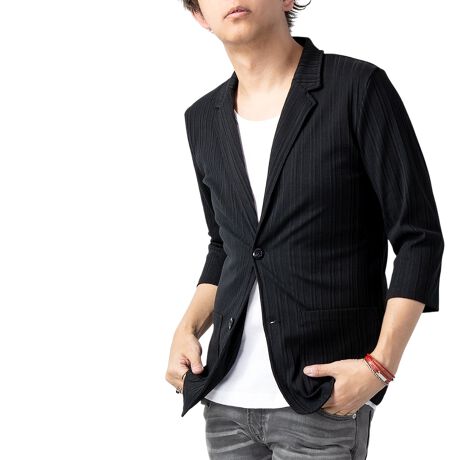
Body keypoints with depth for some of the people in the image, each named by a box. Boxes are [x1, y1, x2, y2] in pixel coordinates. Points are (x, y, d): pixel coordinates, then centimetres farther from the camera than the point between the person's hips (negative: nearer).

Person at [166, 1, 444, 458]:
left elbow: (419, 236, -7)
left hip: (324, 400, -5)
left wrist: (380, 364, -15)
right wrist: (188, 328, 4)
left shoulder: (358, 87, -7)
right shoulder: (204, 119, 9)